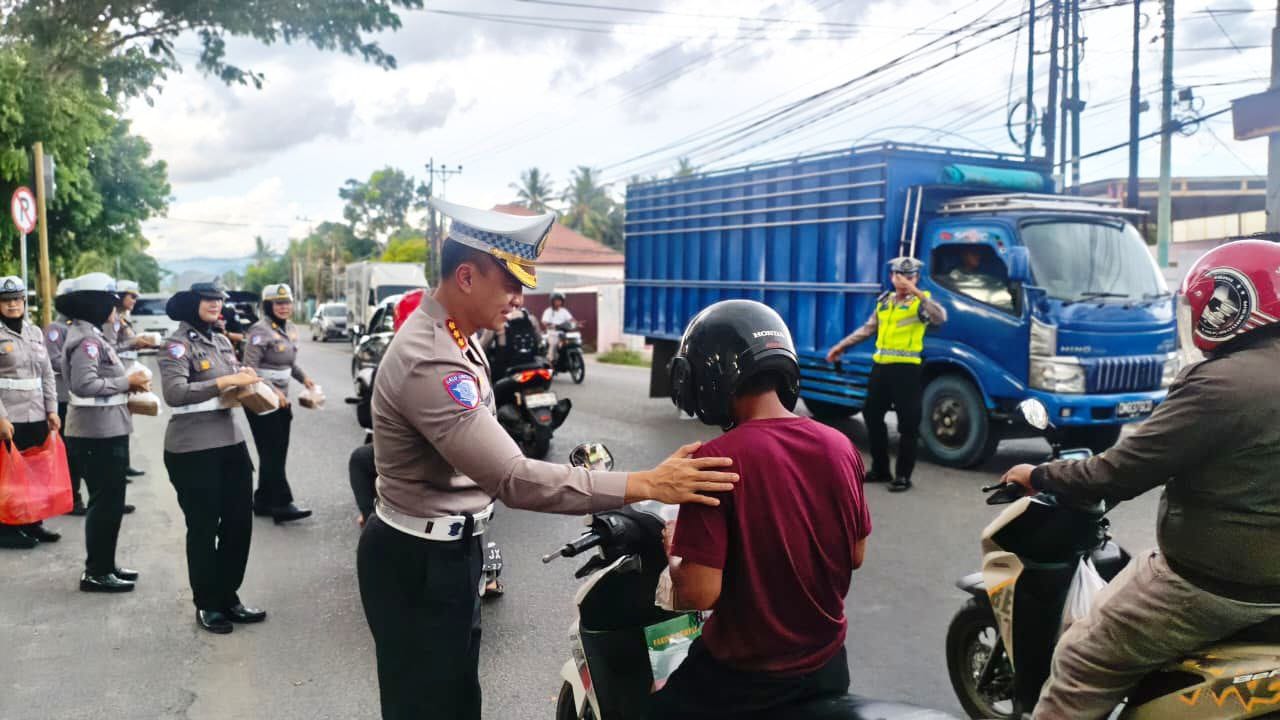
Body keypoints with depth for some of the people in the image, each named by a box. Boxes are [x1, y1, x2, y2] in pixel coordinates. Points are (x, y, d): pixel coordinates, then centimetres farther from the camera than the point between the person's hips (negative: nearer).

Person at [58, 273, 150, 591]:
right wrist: (127, 382, -17)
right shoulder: (86, 340, -17)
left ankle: (105, 565, 26)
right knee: (106, 502, -2)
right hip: (98, 433, -10)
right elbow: (84, 384, -26)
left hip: (106, 430, 10)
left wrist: (128, 383, 6)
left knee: (109, 501, 16)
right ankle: (96, 573, 7)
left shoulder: (92, 335, 15)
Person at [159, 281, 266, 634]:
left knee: (239, 522, 12)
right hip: (193, 450, -7)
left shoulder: (222, 341, 12)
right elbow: (174, 393, -23)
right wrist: (224, 381, -26)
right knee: (203, 528, 6)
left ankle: (228, 597, 28)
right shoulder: (177, 345, -9)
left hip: (231, 442, 7)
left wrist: (247, 380, -1)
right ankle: (206, 605, 22)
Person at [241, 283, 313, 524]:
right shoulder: (260, 331, -16)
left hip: (281, 399, 8)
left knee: (277, 452, 11)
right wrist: (272, 391, -24)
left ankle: (263, 501, 21)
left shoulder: (291, 329, 8)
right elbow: (249, 369, -19)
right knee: (272, 453, -6)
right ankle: (282, 504, -4)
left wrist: (304, 378, 3)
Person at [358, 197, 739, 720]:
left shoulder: (446, 337, 5)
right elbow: (514, 479, -36)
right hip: (419, 562, -10)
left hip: (447, 547, 10)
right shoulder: (431, 363, -30)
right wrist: (647, 485, -36)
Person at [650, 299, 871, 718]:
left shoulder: (716, 461, -24)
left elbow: (697, 593, -25)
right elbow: (855, 555, 5)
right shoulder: (840, 447, -6)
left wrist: (674, 550, -6)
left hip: (743, 675, -5)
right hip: (828, 666, 6)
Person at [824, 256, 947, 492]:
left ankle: (903, 475, 8)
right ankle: (880, 469, 25)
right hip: (880, 366, 7)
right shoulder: (884, 301, 15)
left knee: (908, 424, -2)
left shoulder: (920, 302, -3)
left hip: (906, 368, -7)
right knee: (872, 416, 12)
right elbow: (867, 329, 22)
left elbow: (940, 317, -24)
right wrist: (841, 346, 21)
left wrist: (916, 292, -27)